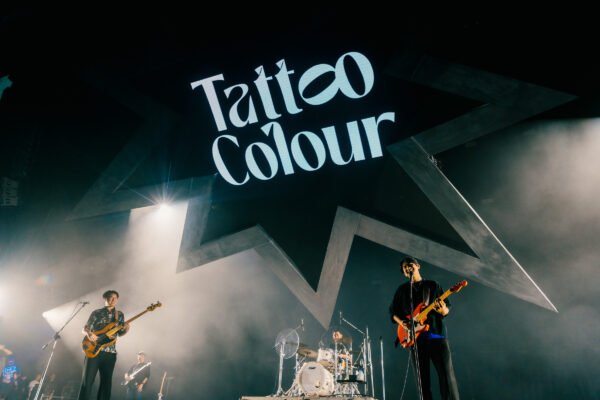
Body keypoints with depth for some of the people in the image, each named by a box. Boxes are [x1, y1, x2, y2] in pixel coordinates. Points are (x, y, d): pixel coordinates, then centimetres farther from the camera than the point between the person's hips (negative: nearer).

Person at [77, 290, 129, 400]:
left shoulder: (120, 315, 11)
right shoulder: (96, 313, 5)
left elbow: (120, 333, 14)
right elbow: (84, 328, 7)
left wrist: (126, 329, -8)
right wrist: (89, 334, -15)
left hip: (110, 352, 2)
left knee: (106, 382, 5)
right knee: (87, 381, -5)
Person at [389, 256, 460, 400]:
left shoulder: (433, 285, 12)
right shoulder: (402, 289, 15)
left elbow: (447, 310, 10)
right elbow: (393, 311, 16)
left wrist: (443, 309, -15)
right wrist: (401, 322, -4)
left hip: (437, 333, -1)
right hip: (415, 337, 1)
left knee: (447, 375, -9)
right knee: (422, 379, 1)